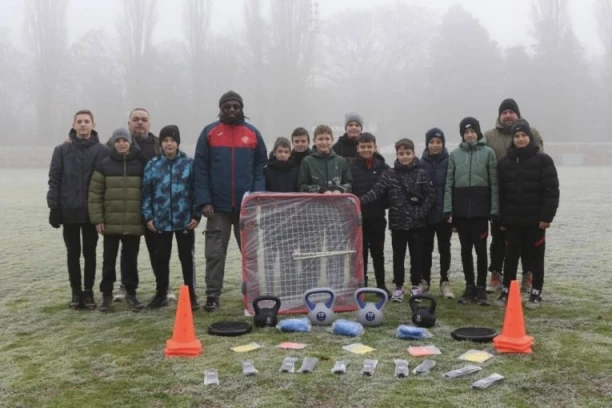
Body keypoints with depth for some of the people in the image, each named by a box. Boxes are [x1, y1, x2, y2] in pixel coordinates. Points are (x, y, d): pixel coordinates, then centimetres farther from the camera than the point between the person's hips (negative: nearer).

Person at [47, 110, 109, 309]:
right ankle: (76, 292, 20)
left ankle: (88, 291, 19)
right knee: (73, 253, 9)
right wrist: (54, 207, -4)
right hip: (69, 211, 1)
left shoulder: (102, 151, 0)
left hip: (92, 211, -1)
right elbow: (54, 180, 2)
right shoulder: (62, 150, 3)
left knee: (89, 253, 8)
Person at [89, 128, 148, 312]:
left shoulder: (140, 164, 1)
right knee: (109, 259, 7)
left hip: (133, 223, 0)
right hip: (110, 223, 0)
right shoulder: (105, 165, 1)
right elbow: (95, 193, 1)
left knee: (131, 259, 8)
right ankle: (106, 294, 20)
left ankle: (131, 293, 21)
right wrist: (97, 219, -4)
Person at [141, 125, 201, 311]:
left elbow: (196, 190, -1)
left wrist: (196, 215, -6)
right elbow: (146, 193, 4)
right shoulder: (152, 165, 2)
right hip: (160, 222, 2)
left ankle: (191, 295, 17)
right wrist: (147, 217, -1)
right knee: (161, 259, 13)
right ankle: (161, 294, 27)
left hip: (185, 221, -2)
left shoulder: (189, 163, -2)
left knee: (187, 258, 7)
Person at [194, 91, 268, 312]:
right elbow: (200, 169, 1)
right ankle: (212, 296, 11)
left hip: (247, 205, 1)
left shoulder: (253, 133, 8)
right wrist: (204, 201, -8)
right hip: (218, 205, -1)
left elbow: (260, 168, 6)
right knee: (215, 253, 3)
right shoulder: (209, 132, 4)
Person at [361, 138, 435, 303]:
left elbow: (431, 195, -2)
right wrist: (361, 200, -24)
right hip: (397, 222, 1)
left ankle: (416, 286, 21)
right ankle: (398, 287, 19)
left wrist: (422, 212, -12)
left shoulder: (421, 174, -1)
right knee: (398, 256, 9)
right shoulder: (389, 174, 1)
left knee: (417, 255, 8)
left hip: (416, 223, -1)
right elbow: (377, 191, -9)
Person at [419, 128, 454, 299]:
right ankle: (425, 280, 24)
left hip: (444, 213, -1)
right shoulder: (421, 163, 0)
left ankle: (444, 282, 14)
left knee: (444, 248, 7)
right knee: (426, 248, 12)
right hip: (426, 214, 1)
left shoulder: (449, 162, -3)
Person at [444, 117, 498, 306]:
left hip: (481, 207, -2)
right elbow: (449, 184, 5)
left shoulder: (488, 152, 1)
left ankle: (481, 288, 9)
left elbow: (494, 183, 0)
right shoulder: (454, 154, 7)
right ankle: (469, 287, 17)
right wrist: (448, 210, -3)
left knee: (480, 249, 0)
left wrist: (494, 209, -5)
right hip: (461, 208, 2)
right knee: (465, 249, 8)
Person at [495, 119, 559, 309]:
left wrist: (546, 216, -14)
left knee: (535, 257, 6)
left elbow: (551, 190, -8)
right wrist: (501, 219, 4)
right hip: (512, 220, 3)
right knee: (510, 257, 7)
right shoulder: (505, 162, 8)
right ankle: (506, 291, 16)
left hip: (535, 219, -3)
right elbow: (501, 192, 8)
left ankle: (536, 293, 16)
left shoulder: (543, 160, -3)